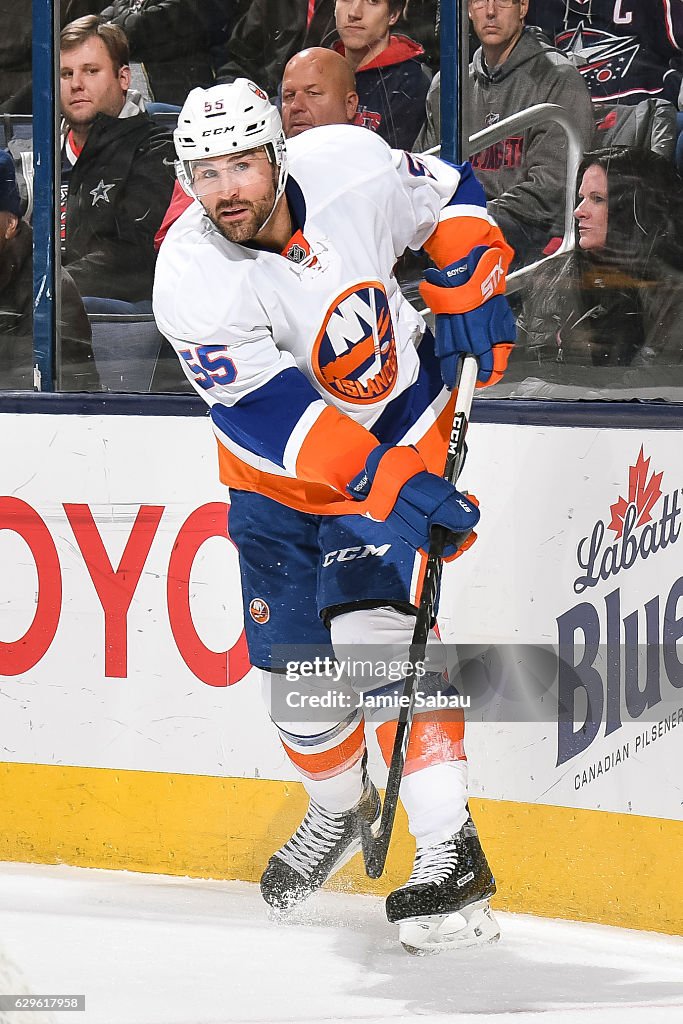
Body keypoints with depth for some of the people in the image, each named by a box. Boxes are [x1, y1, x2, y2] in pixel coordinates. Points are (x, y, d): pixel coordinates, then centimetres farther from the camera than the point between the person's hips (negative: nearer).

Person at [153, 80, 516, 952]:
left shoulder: (350, 166, -21)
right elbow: (279, 418, -32)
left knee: (375, 619, -19)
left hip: (403, 419, -2)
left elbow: (447, 194, 3)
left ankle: (450, 850, -21)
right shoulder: (191, 281, -25)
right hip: (281, 470, 2)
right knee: (291, 659, 5)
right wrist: (391, 484, -42)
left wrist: (469, 291, -11)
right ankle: (339, 808, 36)